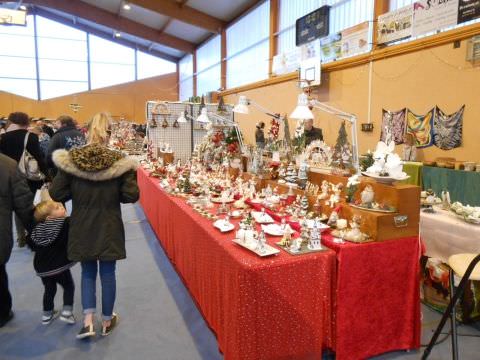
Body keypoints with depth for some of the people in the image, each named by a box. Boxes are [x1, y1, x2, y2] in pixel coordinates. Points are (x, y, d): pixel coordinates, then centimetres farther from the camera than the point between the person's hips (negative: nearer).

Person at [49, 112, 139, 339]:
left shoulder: (70, 160, -10)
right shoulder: (119, 162, -15)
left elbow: (56, 194, -6)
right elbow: (131, 196, -14)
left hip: (82, 228, 2)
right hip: (109, 228, -1)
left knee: (88, 272, 19)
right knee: (107, 273, 13)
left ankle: (88, 322, 15)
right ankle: (107, 321, 28)